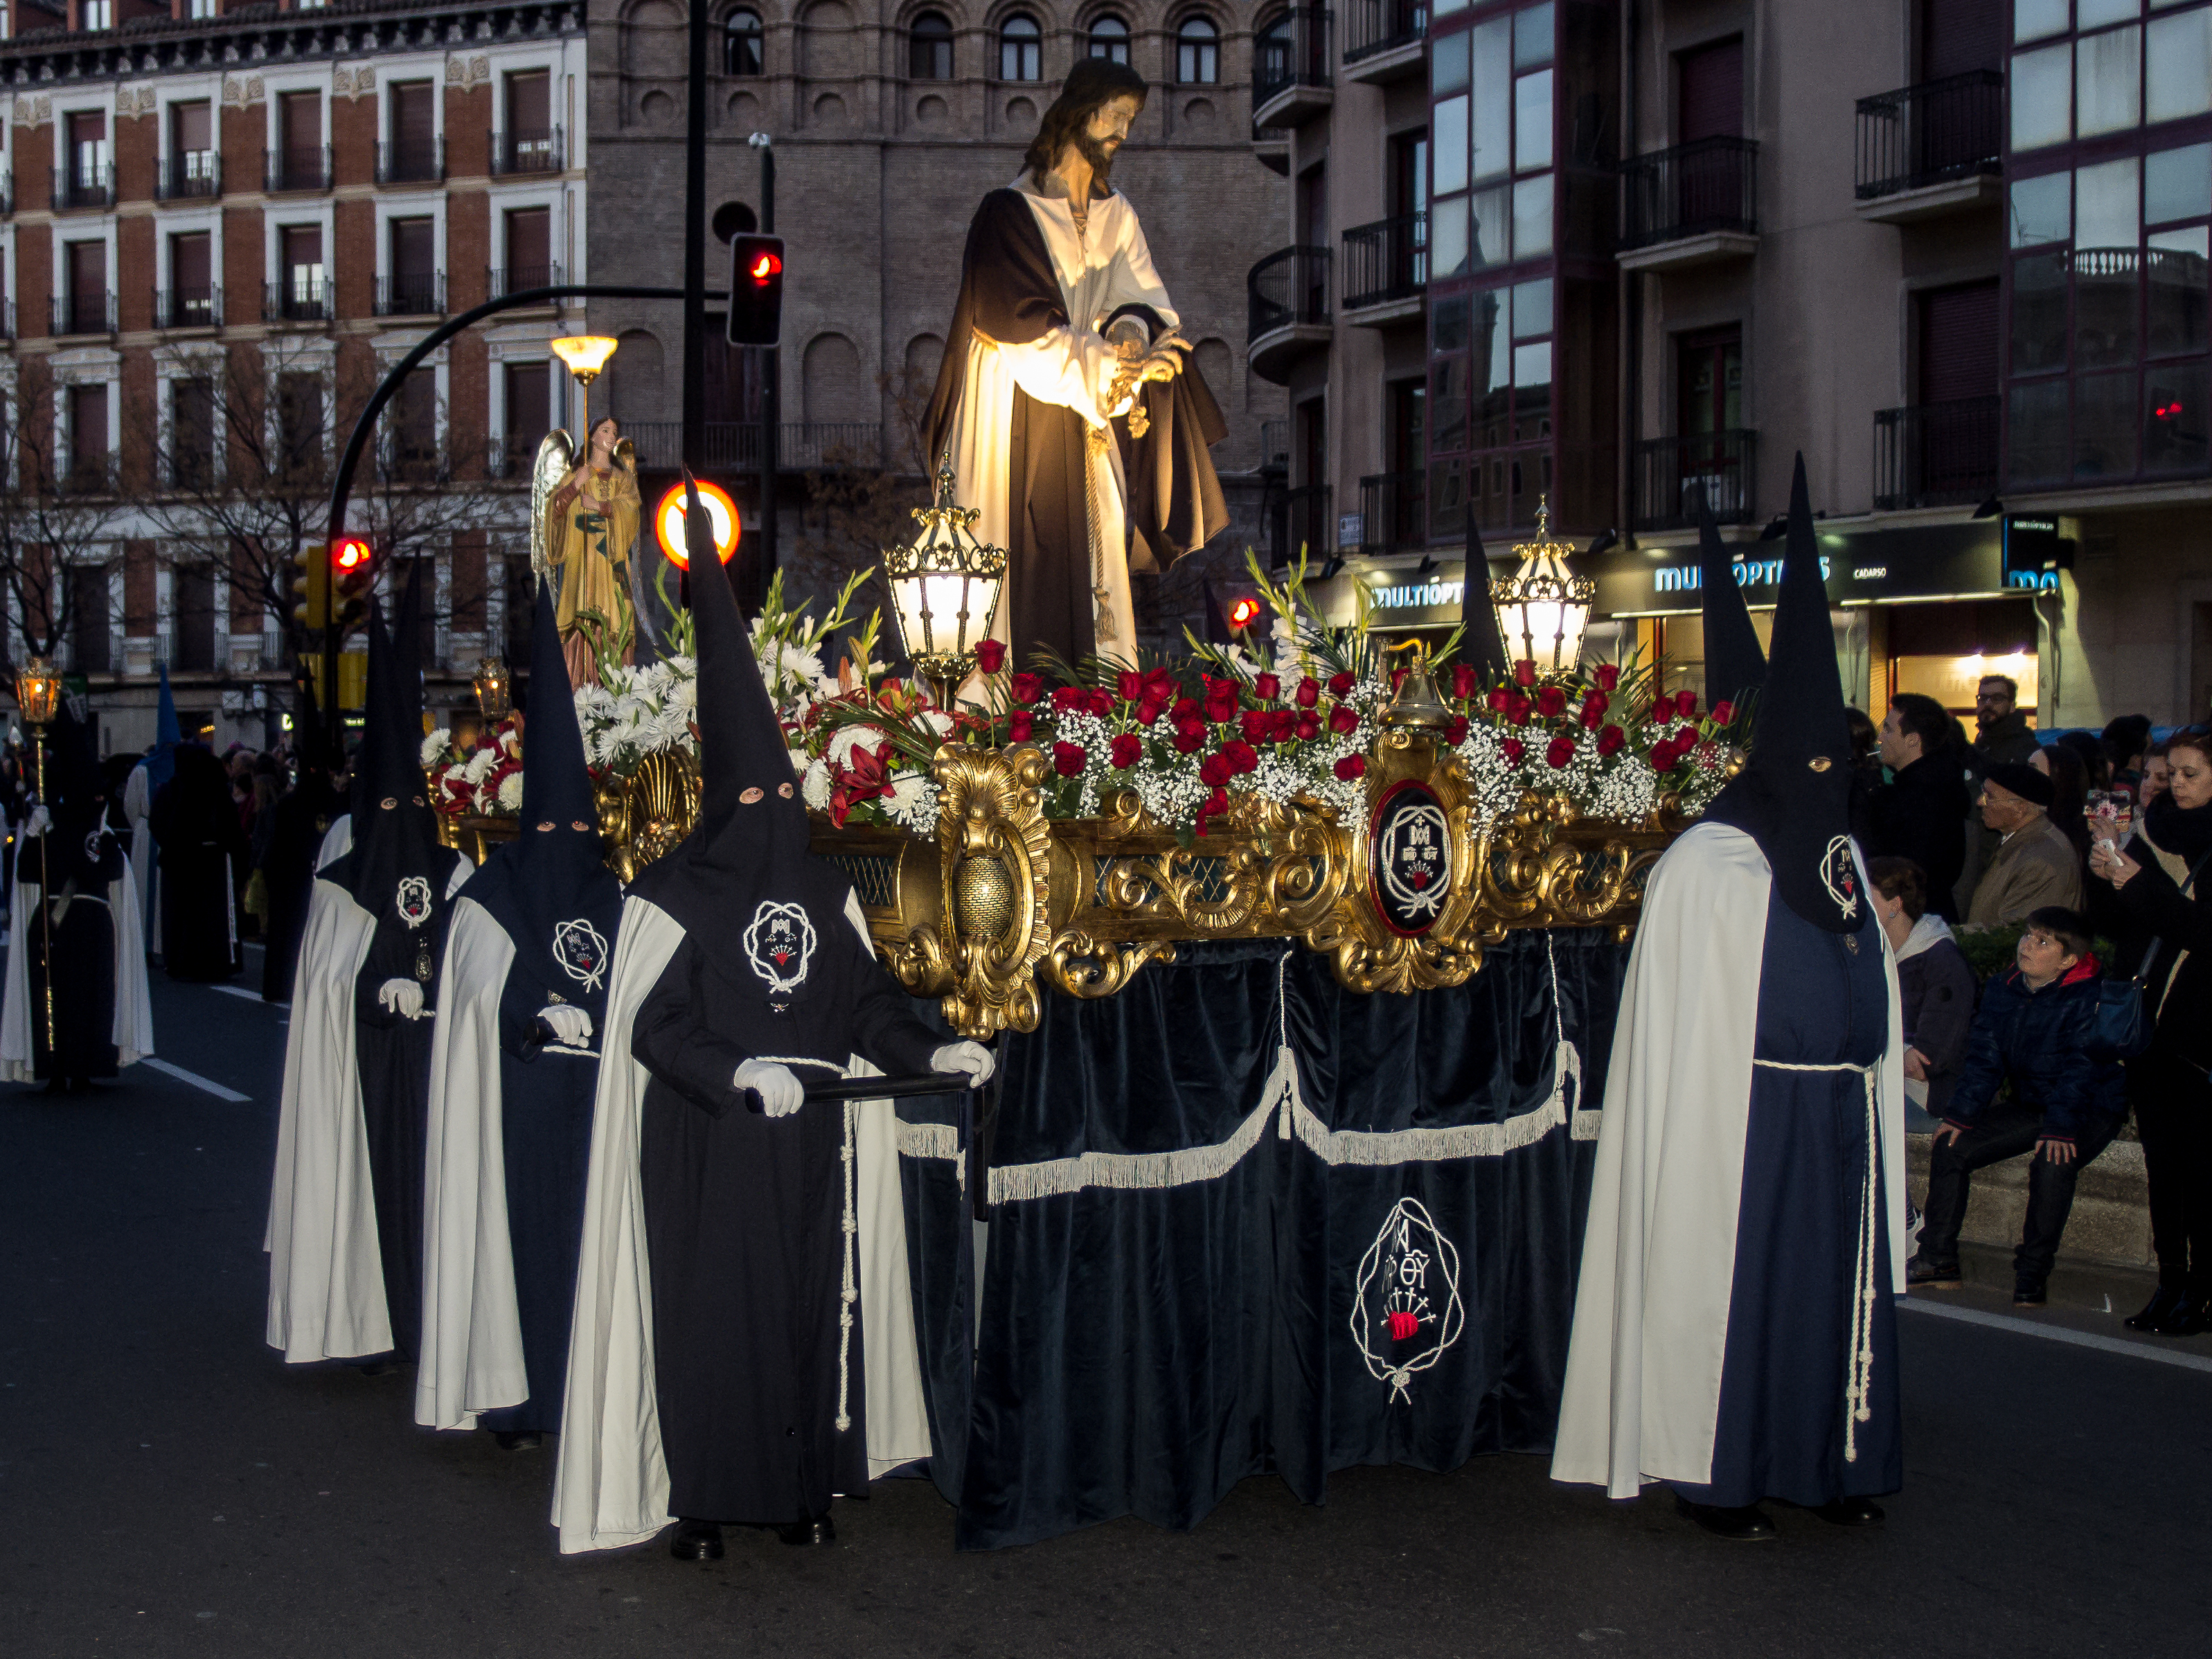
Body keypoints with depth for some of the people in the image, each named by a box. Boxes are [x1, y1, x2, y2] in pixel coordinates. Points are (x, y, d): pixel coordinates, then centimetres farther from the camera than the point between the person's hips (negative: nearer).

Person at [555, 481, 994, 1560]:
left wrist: (930, 1052, -5)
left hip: (811, 1147, 5)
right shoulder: (673, 897, -6)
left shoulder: (823, 893, 10)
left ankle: (802, 1484, 18)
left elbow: (867, 996, 11)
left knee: (812, 1303, 7)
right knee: (710, 1307, -2)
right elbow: (653, 1026, -12)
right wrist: (740, 1072, -25)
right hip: (708, 1149, -5)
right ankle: (697, 1498, 9)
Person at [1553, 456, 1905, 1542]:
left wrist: (1878, 1088, 16)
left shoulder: (1839, 859, 13)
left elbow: (1873, 998, 19)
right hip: (1745, 1124, -7)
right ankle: (1712, 1473, 10)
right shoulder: (1705, 866, -10)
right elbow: (1682, 1024, -12)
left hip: (1840, 1122, 7)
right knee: (1734, 1289, -1)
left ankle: (1829, 1462, 21)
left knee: (1839, 1285, 10)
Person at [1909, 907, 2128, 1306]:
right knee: (1950, 1146, -8)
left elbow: (2079, 1070, -23)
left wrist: (2059, 1129, -31)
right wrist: (1960, 1114, -7)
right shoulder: (2001, 989, 0)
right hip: (2028, 1105, 6)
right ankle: (1938, 1261, -1)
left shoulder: (2088, 999, -18)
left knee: (2053, 1164, -35)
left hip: (2092, 1111, -6)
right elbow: (1985, 1056, 3)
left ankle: (2032, 1276, -21)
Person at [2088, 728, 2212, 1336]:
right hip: (2147, 1011, 6)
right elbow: (2121, 923, 13)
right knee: (2161, 1153, 8)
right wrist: (2107, 879, -6)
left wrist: (2141, 884, -19)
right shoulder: (2154, 828, 10)